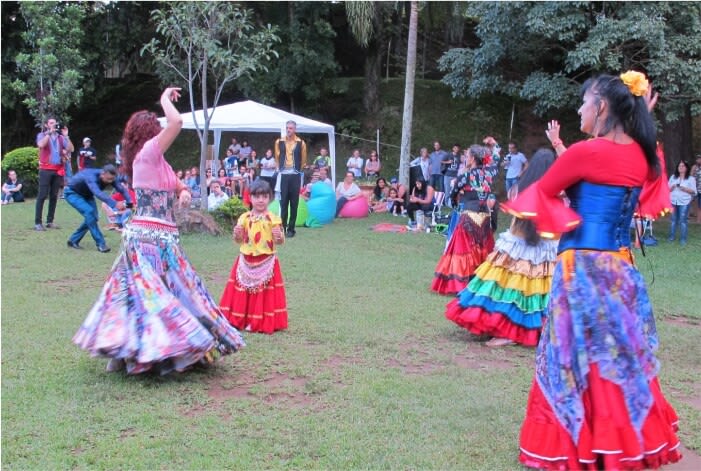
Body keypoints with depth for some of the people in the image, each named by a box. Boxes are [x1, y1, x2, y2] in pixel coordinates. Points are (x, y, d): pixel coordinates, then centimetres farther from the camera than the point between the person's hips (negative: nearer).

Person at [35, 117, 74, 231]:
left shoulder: (60, 137, 12)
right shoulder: (42, 135, 4)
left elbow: (71, 149, 2)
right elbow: (41, 145, -18)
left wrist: (66, 136, -5)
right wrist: (50, 132, -13)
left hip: (58, 170, 4)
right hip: (46, 169, -4)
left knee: (54, 196, 5)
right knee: (42, 196, -6)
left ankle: (50, 221, 10)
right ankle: (37, 223, -7)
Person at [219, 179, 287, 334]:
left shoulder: (273, 219, -7)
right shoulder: (244, 218, 2)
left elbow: (280, 241, -6)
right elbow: (238, 240, 8)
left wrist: (279, 236, -28)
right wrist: (237, 234, -13)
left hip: (266, 262, -3)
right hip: (246, 261, 3)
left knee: (265, 293, 0)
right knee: (243, 291, 8)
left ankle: (264, 322, 9)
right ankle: (240, 319, 19)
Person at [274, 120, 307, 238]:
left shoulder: (301, 143, 0)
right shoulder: (279, 142, 3)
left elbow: (303, 160, 9)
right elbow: (277, 157, 14)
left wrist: (298, 170, 11)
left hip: (295, 176, -1)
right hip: (283, 175, 1)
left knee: (294, 203, 1)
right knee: (283, 202, 0)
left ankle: (291, 229, 6)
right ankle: (282, 227, 3)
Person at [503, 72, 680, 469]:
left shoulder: (586, 152, -13)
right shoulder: (643, 155, 5)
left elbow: (545, 191, 0)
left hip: (583, 269, -7)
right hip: (622, 269, 7)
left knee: (578, 358, 3)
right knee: (622, 357, 15)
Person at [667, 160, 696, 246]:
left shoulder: (691, 179, 3)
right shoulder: (673, 177, 14)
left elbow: (693, 191, -2)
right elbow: (668, 189, 13)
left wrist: (684, 188, -16)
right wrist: (672, 187, -9)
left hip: (684, 202, -3)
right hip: (673, 201, 3)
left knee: (683, 220, -6)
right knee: (673, 219, 6)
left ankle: (683, 239, -3)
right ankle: (672, 237, 14)